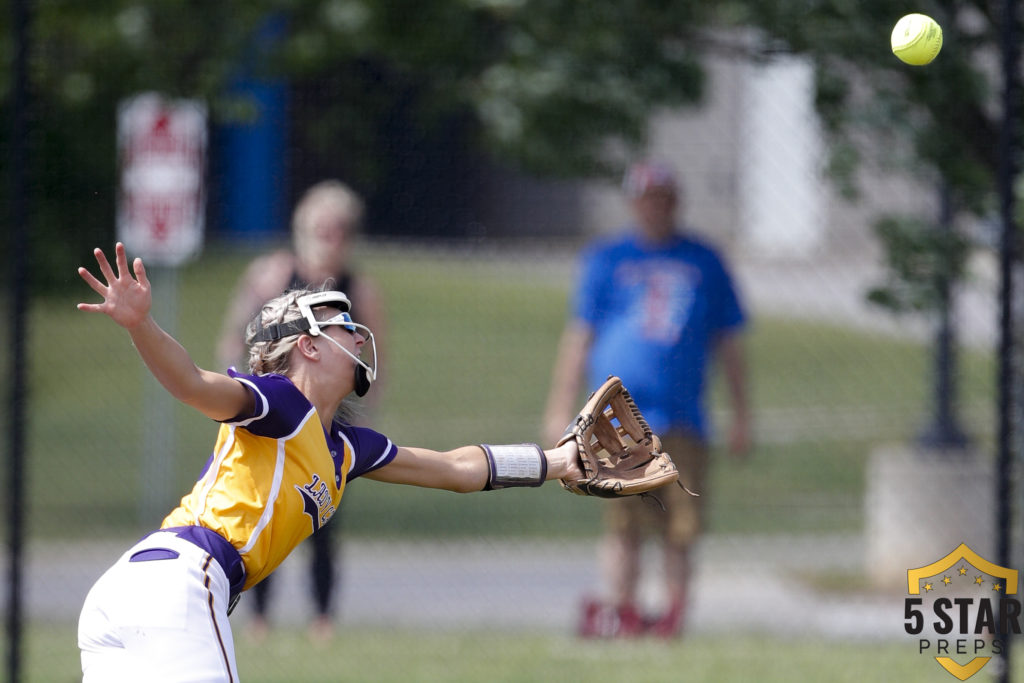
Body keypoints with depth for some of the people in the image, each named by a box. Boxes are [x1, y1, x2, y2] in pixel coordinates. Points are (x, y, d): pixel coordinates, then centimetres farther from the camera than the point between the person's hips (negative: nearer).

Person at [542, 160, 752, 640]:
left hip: (683, 417, 1)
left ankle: (673, 615, 4)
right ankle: (624, 613, -7)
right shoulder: (605, 259, 10)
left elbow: (728, 344, 17)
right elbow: (579, 336, 11)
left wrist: (741, 417, 13)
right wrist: (560, 409, 5)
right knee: (622, 520, -9)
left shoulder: (704, 262, 14)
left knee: (680, 527, -3)